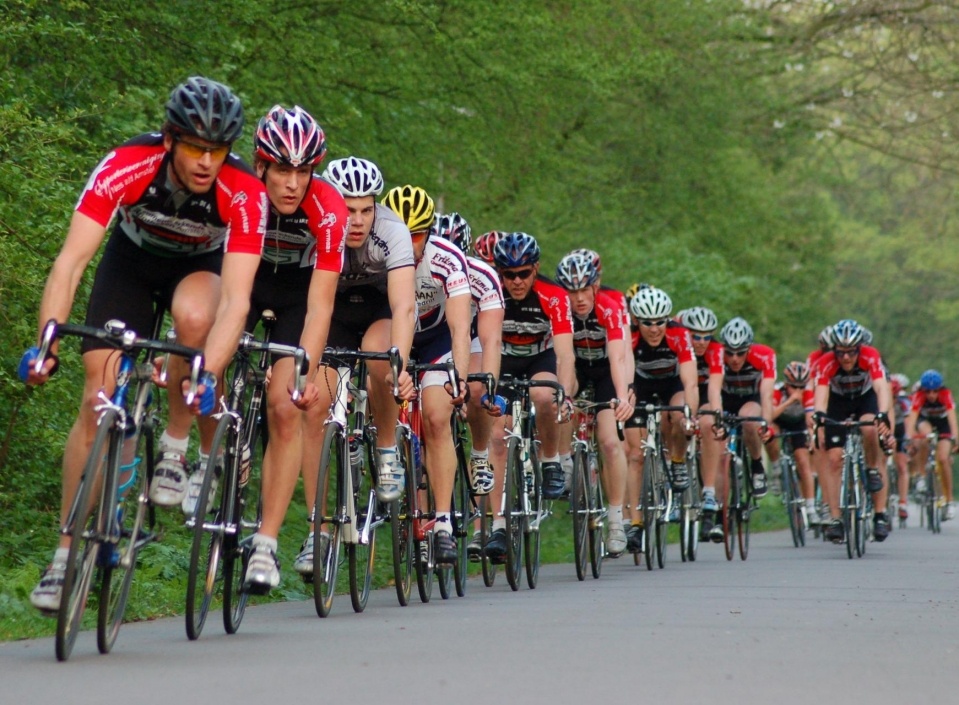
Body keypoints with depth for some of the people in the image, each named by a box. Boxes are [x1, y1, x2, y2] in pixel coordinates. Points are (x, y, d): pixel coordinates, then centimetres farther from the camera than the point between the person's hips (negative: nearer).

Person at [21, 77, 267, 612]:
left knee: (194, 316, -37)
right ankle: (68, 551, -1)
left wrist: (208, 377, -53)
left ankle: (178, 446, -13)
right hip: (132, 258, 1)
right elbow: (71, 262, -35)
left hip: (201, 266, -1)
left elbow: (236, 300, -38)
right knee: (98, 397, -10)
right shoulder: (126, 167, -33)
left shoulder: (245, 193, -33)